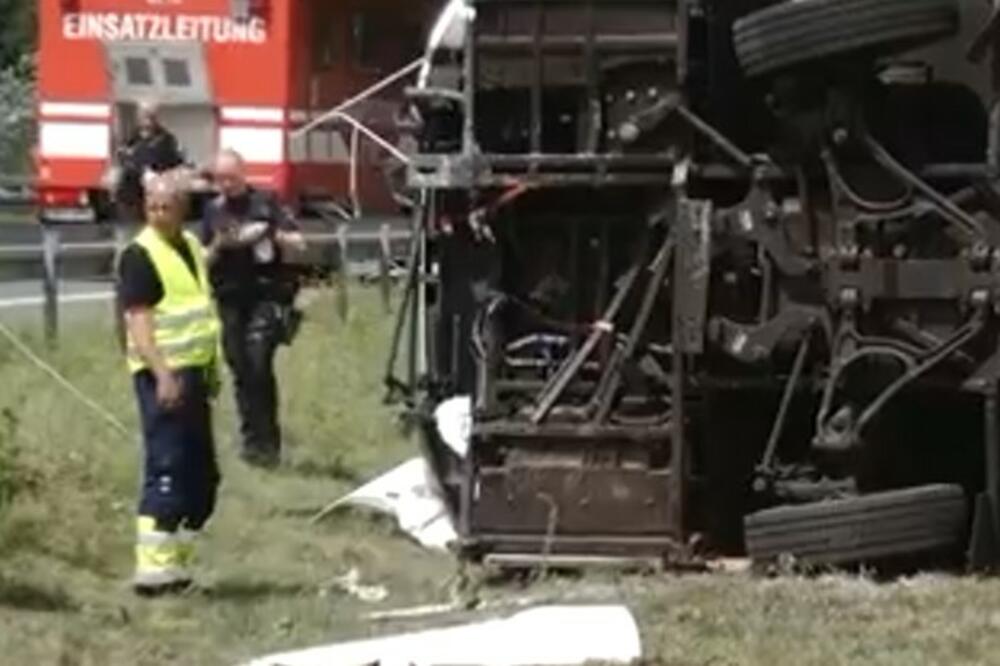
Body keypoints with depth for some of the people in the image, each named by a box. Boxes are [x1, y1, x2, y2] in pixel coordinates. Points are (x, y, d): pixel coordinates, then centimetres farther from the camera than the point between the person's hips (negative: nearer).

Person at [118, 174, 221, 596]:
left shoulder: (191, 246, 13)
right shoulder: (140, 255, -13)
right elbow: (138, 319, -20)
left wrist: (211, 369, 23)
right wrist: (162, 374, -29)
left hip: (195, 371, 9)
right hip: (163, 375, -9)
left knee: (202, 475, 13)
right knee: (166, 471, -13)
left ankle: (175, 561, 22)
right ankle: (153, 569, -13)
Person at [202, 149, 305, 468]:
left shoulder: (265, 202, 2)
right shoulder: (214, 210, 10)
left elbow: (298, 242, 0)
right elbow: (205, 261, 11)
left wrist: (271, 235, -18)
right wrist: (218, 245, -9)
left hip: (267, 295, -4)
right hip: (231, 300, 4)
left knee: (258, 364, -16)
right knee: (240, 370, 6)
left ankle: (266, 440, -9)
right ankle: (250, 438, 16)